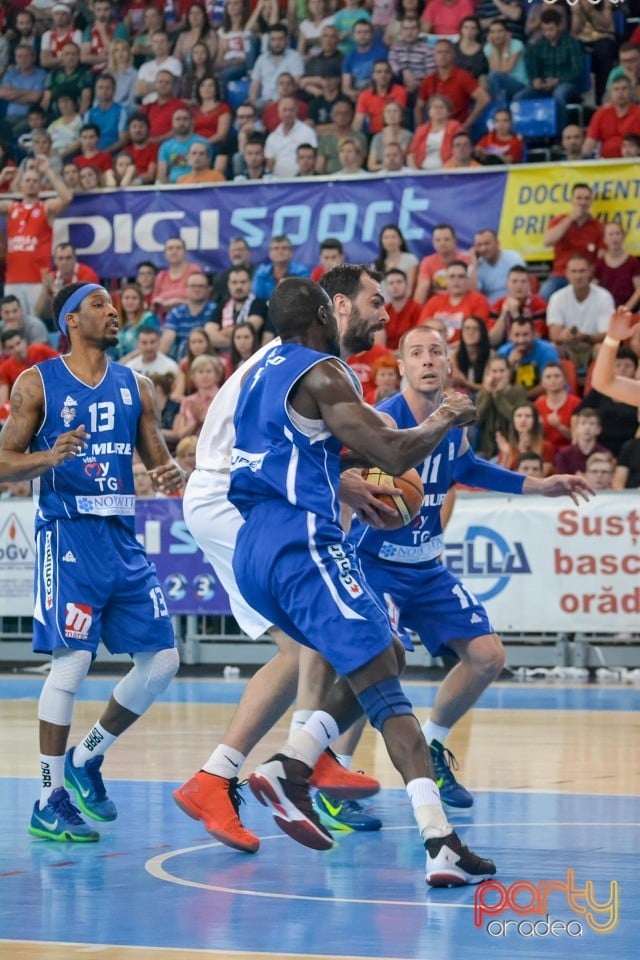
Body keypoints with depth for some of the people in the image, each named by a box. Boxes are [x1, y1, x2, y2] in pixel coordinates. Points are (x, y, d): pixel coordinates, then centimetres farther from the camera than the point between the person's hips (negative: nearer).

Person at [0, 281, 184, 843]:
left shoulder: (134, 387, 13)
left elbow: (160, 461, 16)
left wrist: (174, 476, -9)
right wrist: (50, 457, -22)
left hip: (124, 540, 6)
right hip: (68, 537, -6)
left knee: (162, 660, 2)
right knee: (72, 660, -12)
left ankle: (87, 760, 22)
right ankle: (49, 803, -3)